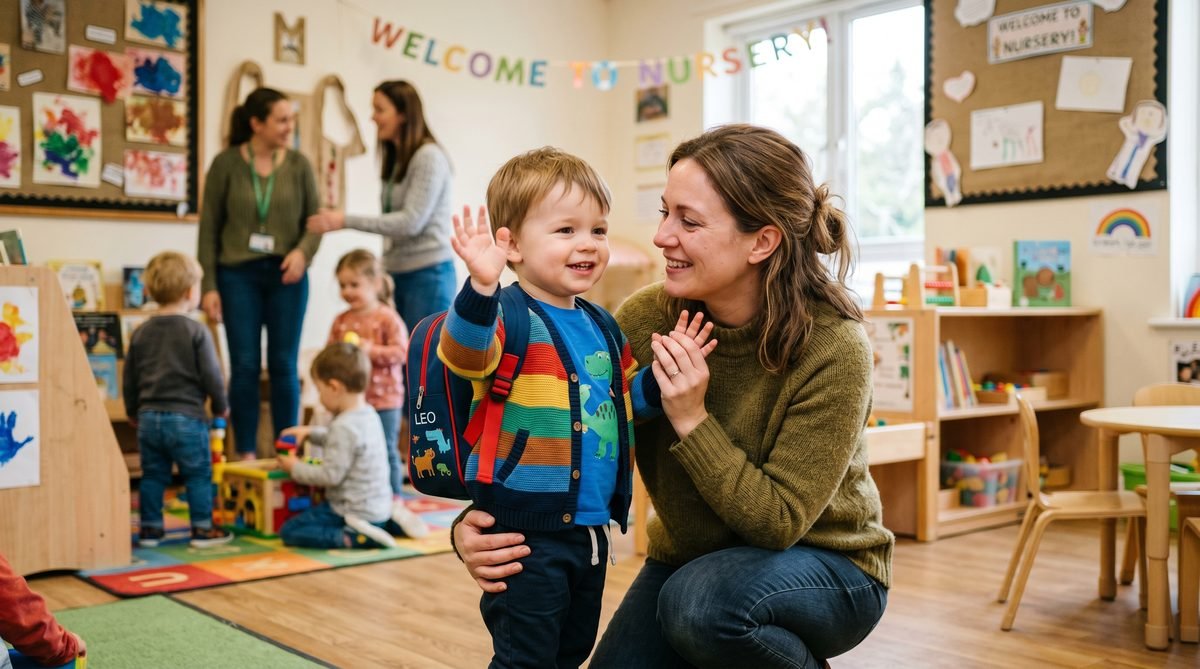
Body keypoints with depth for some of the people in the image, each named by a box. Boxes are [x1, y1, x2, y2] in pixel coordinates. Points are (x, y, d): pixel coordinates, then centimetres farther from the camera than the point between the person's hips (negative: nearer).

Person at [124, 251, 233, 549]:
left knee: (152, 476, 13)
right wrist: (221, 406, 7)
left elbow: (130, 378, 11)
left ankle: (150, 529, 18)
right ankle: (202, 529, 7)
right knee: (198, 476, 4)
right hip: (187, 417, -5)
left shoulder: (141, 333, 5)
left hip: (149, 417, 5)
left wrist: (133, 411, 25)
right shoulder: (196, 332, -10)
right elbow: (211, 375, -9)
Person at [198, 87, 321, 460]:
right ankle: (246, 454, 9)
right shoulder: (226, 164, -2)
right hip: (238, 274, -1)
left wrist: (303, 251, -15)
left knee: (284, 365, 3)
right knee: (245, 366, 0)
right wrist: (209, 286, -3)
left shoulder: (298, 164, 3)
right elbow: (209, 228, 0)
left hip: (286, 275, 1)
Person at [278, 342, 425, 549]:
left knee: (289, 532, -7)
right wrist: (310, 432, 19)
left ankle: (353, 538, -19)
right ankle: (388, 523, 13)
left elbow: (330, 476, -22)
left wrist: (295, 468, -7)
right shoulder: (368, 414, 6)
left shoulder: (345, 427, -23)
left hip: (354, 512, -9)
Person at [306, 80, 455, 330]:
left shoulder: (429, 157, -11)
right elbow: (397, 220, 12)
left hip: (429, 275, -8)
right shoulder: (395, 159, 15)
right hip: (399, 274, 8)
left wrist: (346, 221, -16)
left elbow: (412, 222, -17)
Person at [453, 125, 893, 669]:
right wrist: (475, 527, -29)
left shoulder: (832, 347, -25)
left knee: (701, 601, -33)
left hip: (825, 563, -4)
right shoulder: (646, 319, -15)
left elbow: (780, 522, -23)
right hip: (691, 558, 4)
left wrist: (692, 421, -32)